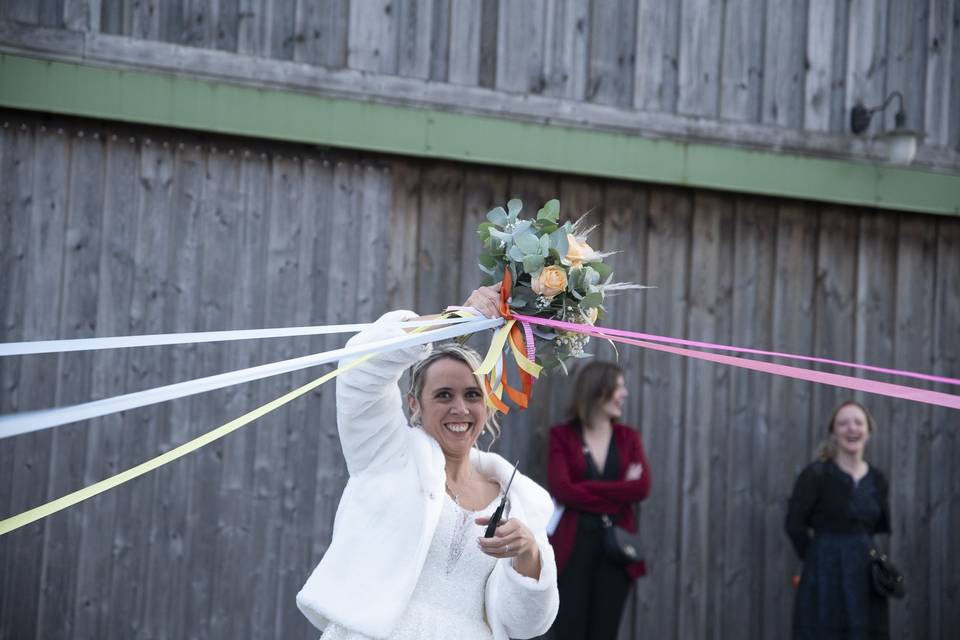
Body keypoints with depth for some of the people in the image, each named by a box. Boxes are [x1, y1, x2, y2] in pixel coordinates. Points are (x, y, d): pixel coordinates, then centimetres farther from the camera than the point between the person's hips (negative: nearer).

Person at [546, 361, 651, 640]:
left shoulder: (628, 437, 11)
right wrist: (618, 491, -12)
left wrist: (586, 491, -12)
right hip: (574, 545, -3)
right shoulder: (562, 436, 1)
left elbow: (642, 487, -5)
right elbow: (562, 490, -13)